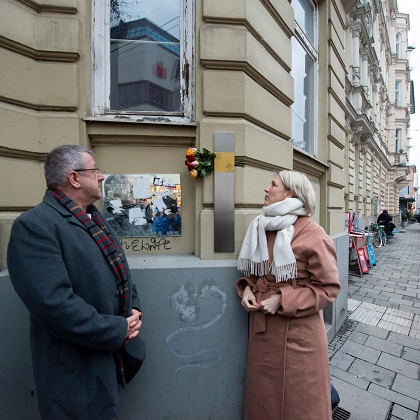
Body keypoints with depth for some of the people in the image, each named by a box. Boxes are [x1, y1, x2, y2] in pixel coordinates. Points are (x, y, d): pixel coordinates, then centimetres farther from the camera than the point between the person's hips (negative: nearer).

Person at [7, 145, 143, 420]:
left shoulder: (95, 219, 8)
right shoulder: (34, 226, -20)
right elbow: (54, 304, -28)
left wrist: (134, 310, -3)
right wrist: (118, 330, -20)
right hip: (78, 370, -8)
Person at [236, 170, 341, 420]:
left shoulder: (313, 235, -17)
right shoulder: (260, 228, 3)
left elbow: (328, 288, -13)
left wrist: (282, 300, -20)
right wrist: (247, 289, -5)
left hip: (298, 332, -5)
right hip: (262, 328, 6)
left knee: (298, 399, 19)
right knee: (263, 394, 23)